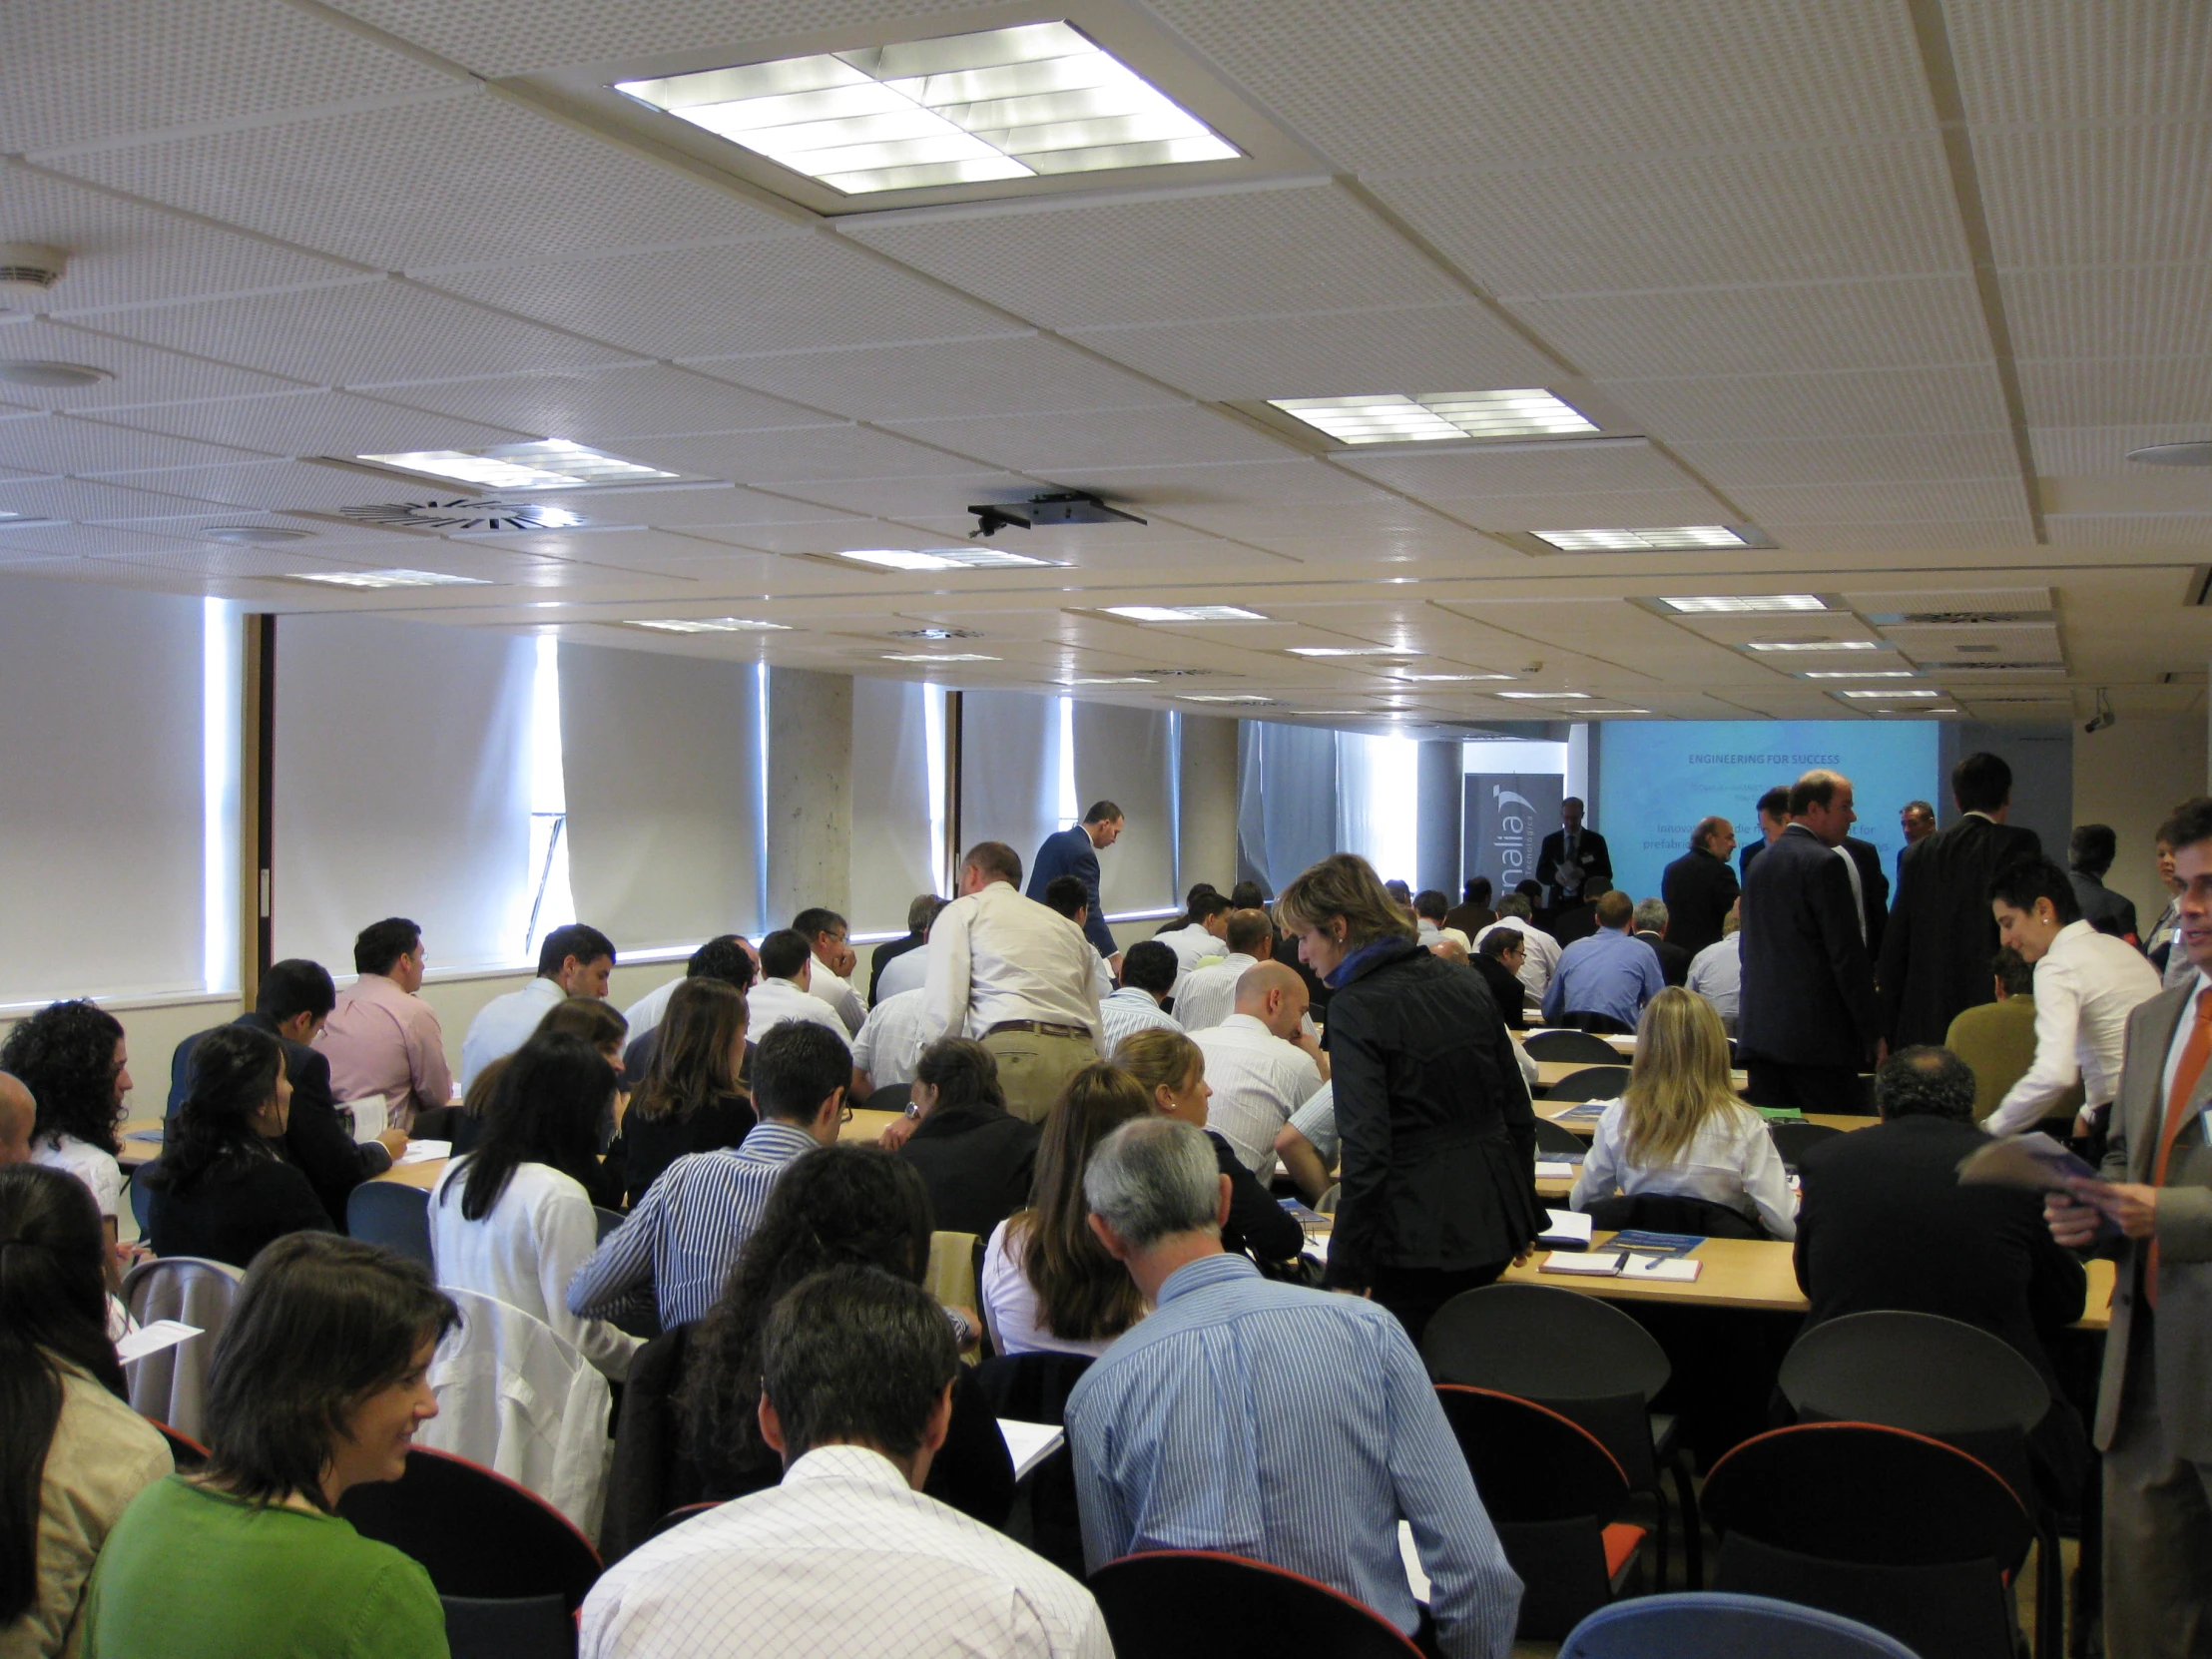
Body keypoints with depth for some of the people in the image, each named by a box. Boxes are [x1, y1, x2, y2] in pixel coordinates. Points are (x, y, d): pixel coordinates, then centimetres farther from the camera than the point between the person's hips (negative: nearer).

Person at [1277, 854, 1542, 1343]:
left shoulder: (1357, 1008, -14)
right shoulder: (1466, 985, 9)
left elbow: (1366, 1151, -19)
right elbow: (1519, 1114, 14)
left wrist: (1347, 1272, -15)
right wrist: (1521, 1215, 24)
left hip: (1421, 1233, -8)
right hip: (1496, 1221, 8)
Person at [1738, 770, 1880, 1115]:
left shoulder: (1760, 862, 15)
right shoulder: (1825, 863, -11)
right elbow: (1848, 955, -13)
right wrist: (1871, 1033, -9)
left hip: (1758, 1030, 8)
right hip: (1817, 1033, -8)